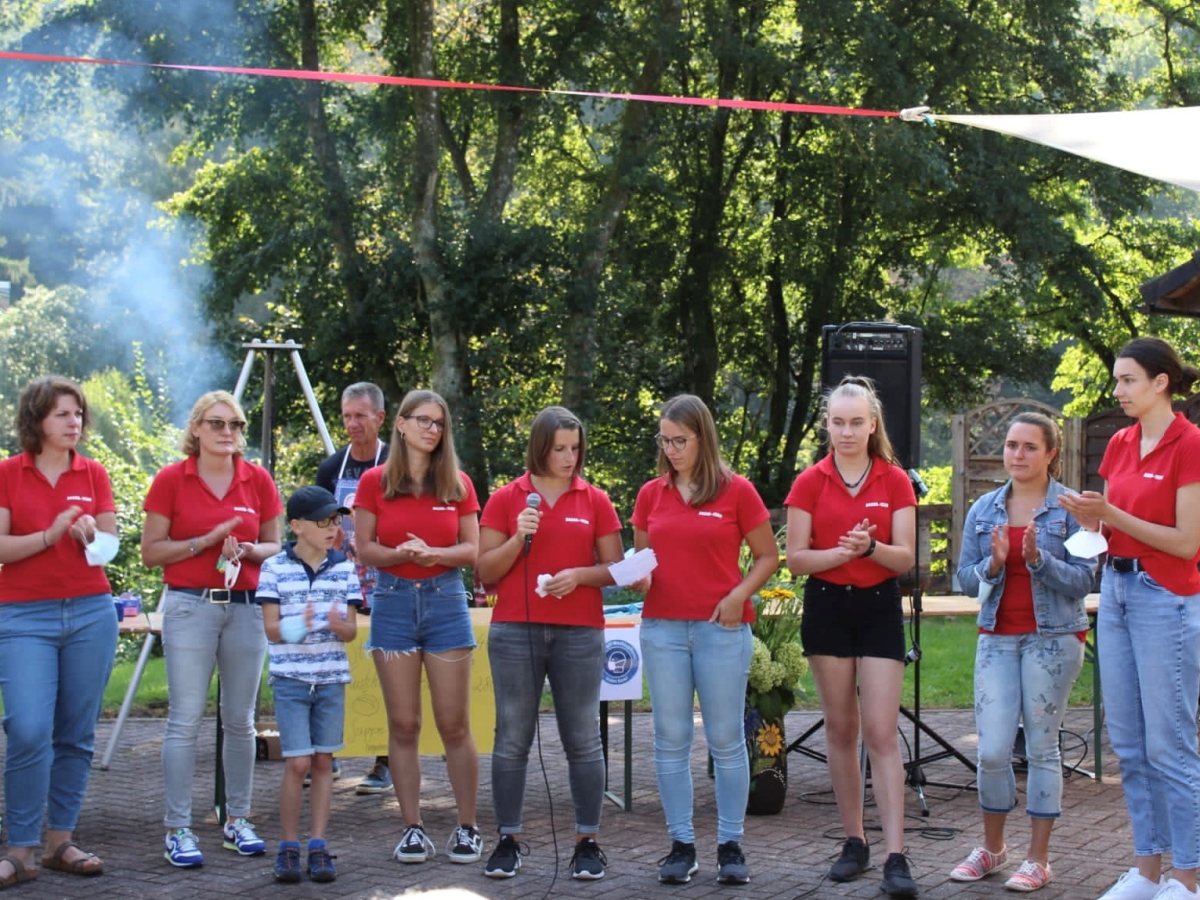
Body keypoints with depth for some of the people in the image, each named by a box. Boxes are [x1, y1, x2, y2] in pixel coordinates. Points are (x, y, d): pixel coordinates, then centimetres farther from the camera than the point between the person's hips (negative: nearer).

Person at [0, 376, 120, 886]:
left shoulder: (94, 474, 8)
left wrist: (92, 535, -15)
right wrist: (50, 535, -18)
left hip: (90, 613, 3)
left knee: (76, 734, 5)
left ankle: (61, 841, 15)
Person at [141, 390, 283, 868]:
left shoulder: (259, 481, 6)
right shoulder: (171, 480, -1)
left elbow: (275, 546, 13)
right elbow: (151, 552, -1)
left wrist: (248, 550, -9)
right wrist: (205, 542, -13)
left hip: (246, 607, 3)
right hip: (189, 607, -3)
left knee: (240, 719, 7)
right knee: (185, 719, -6)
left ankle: (237, 820, 18)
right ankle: (178, 829, -2)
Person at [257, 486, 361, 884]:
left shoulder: (344, 569, 4)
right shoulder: (275, 568, -4)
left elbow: (352, 630, 5)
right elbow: (270, 628, -6)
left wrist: (338, 625, -18)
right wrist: (295, 627, -27)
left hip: (332, 678, 3)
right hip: (291, 677, -3)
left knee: (323, 762, 5)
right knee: (298, 762, -7)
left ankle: (317, 846, 11)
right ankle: (288, 847, 6)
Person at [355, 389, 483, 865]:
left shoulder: (458, 484, 5)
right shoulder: (375, 482, 2)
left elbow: (472, 549, 4)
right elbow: (364, 549, 2)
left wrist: (434, 553, -15)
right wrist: (400, 554, -18)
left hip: (446, 601, 0)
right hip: (394, 602, 0)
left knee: (454, 725, 0)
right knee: (403, 725, 2)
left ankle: (467, 828, 8)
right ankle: (412, 828, 9)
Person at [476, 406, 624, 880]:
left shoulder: (596, 501, 6)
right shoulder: (506, 499, 4)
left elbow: (615, 569, 7)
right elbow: (486, 571, 3)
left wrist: (580, 575, -12)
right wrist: (517, 539, -13)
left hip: (580, 635, 0)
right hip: (515, 632, 0)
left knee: (582, 739, 2)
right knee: (512, 739, 2)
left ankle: (588, 842, 8)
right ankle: (508, 841, 8)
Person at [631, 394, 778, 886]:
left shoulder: (737, 491, -1)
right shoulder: (650, 494, 8)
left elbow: (768, 556, 3)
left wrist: (740, 594, -12)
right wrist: (639, 578, -6)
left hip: (721, 626, -3)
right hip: (662, 628, 3)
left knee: (726, 739, 2)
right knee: (671, 739, 4)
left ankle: (731, 845, 10)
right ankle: (681, 844, 11)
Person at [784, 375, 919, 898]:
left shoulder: (895, 482, -1)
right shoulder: (810, 483, 0)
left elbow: (905, 558, -4)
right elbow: (796, 559, -3)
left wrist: (870, 547, -24)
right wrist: (842, 552, -20)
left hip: (879, 607, -1)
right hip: (827, 607, 1)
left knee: (881, 733, -8)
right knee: (840, 729, 7)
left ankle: (896, 857, -12)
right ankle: (853, 842, 18)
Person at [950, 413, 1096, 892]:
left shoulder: (1071, 508, -3)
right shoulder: (984, 510, 8)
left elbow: (1082, 580, -9)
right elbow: (965, 578, 7)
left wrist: (1038, 558, -23)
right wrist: (993, 565, -13)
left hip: (1053, 638, -3)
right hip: (998, 637, 3)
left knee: (1042, 747, 3)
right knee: (991, 750, -1)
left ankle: (1038, 859, 12)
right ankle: (992, 848, 19)